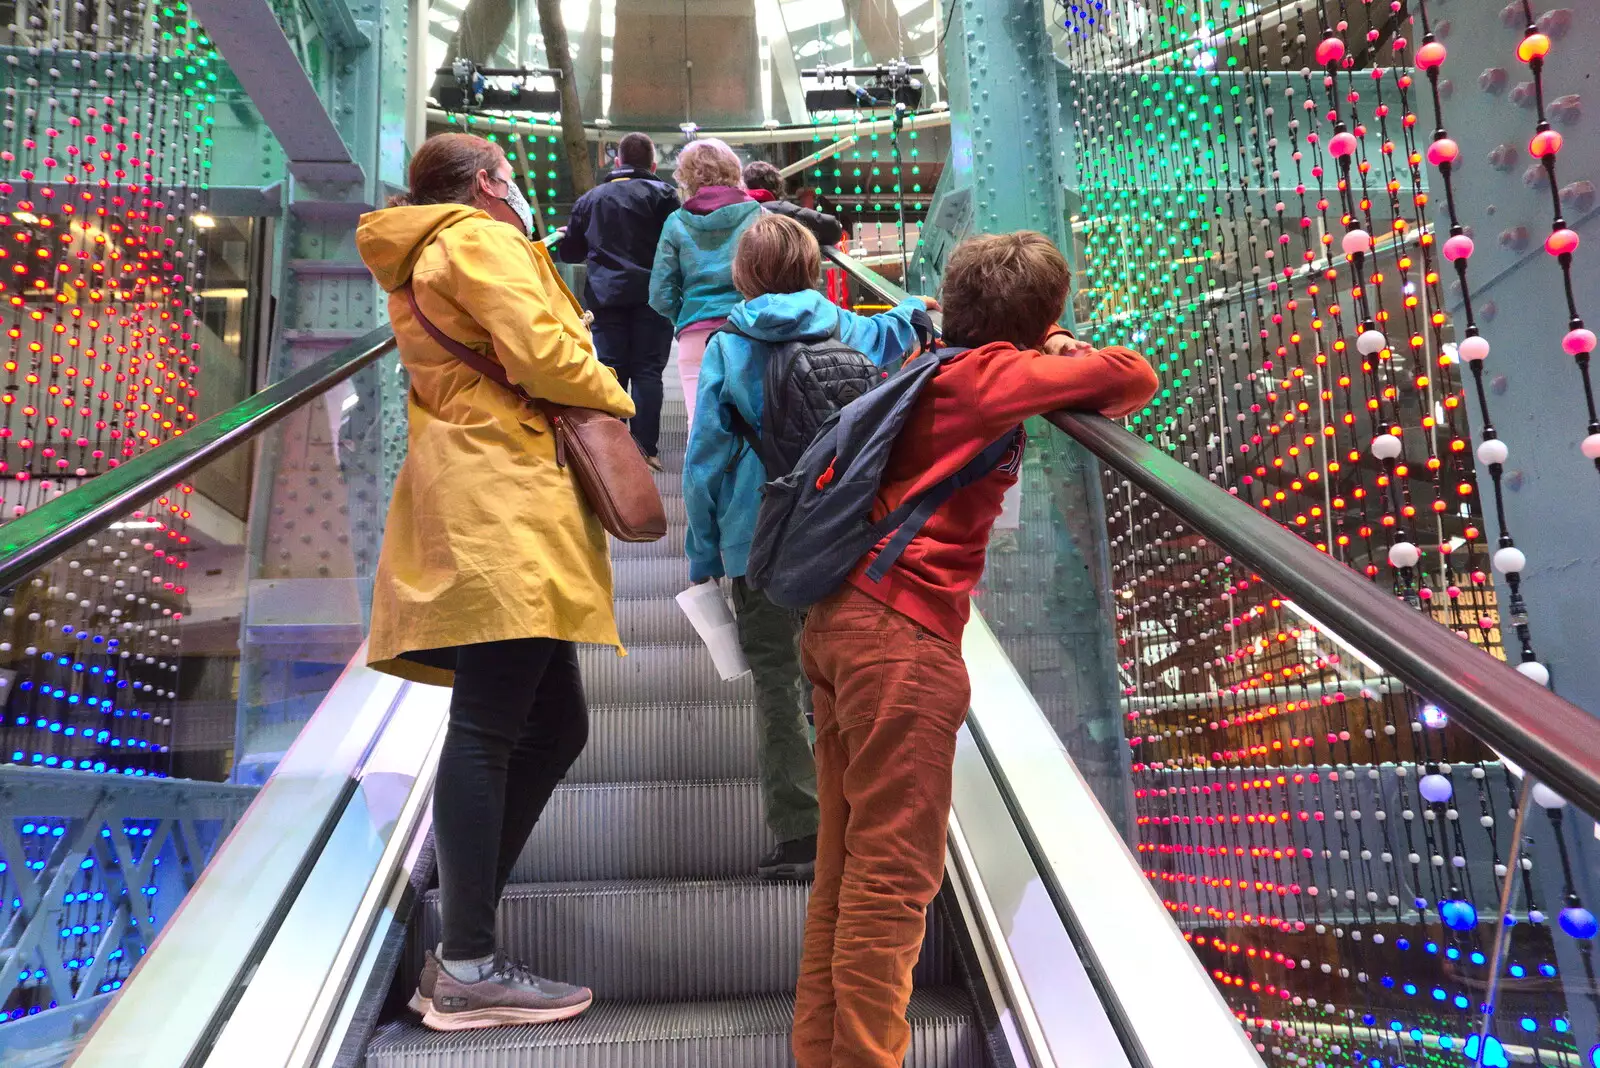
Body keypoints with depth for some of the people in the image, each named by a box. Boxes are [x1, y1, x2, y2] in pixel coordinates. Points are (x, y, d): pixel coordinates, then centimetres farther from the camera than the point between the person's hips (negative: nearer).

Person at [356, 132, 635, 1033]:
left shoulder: (426, 262, 30)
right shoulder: (481, 239, -1)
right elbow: (540, 353, -15)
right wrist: (613, 393, 2)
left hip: (487, 504, 10)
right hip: (502, 504, -10)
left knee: (554, 727, 9)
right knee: (489, 732, -11)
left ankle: (460, 947, 13)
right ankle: (469, 973, -5)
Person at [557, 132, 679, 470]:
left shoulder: (591, 198, 12)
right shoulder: (662, 194, 1)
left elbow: (568, 251, 15)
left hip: (605, 296, 2)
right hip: (650, 295, -2)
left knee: (610, 371, 5)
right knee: (647, 371, 0)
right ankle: (645, 447, -6)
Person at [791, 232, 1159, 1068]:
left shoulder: (929, 368, 17)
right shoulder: (994, 375, -3)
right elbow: (1134, 377, -2)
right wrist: (1073, 371, 19)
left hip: (846, 616, 9)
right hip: (902, 631, -9)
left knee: (847, 864, 14)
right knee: (895, 872, -3)